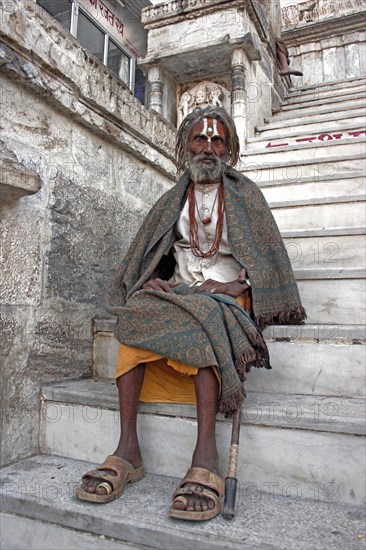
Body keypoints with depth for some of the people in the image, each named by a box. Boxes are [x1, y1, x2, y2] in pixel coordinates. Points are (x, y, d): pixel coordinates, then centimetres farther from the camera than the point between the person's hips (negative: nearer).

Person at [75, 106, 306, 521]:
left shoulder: (245, 194, 11)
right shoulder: (173, 200, 19)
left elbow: (268, 254, 3)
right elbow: (148, 254, 14)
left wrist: (235, 286, -14)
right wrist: (154, 282, -7)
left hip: (226, 295, -3)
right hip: (176, 292, 3)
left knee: (201, 318, -37)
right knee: (134, 311, -29)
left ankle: (205, 456, -44)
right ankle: (127, 449, -32)